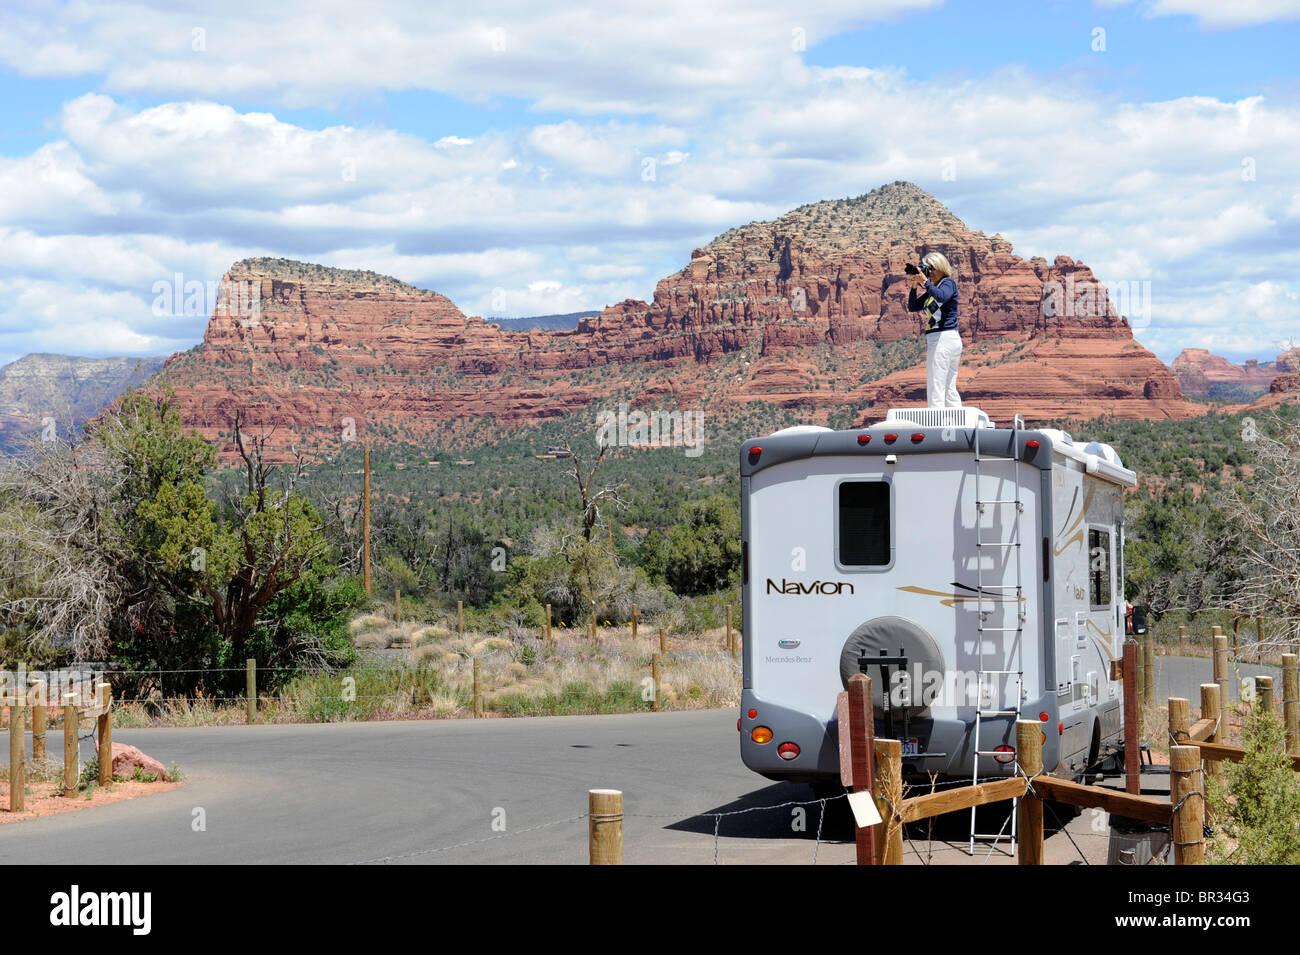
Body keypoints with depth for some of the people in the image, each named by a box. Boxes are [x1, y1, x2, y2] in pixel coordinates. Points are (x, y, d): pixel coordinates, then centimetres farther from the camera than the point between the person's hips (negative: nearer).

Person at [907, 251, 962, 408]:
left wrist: (925, 281, -19)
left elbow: (941, 297, -26)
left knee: (935, 390, -11)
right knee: (950, 390, 11)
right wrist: (915, 286, 6)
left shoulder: (948, 282, -4)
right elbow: (912, 307, 18)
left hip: (943, 337, -10)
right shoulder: (932, 290, 20)